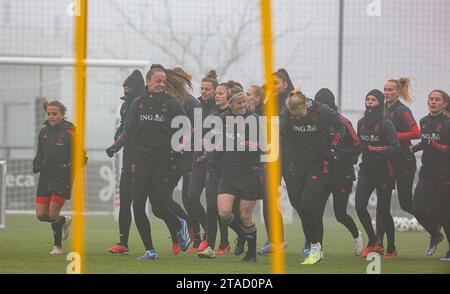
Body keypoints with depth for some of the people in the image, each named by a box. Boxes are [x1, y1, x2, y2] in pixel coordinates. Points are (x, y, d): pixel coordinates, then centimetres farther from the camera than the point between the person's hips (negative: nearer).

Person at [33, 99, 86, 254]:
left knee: (53, 214, -9)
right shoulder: (43, 132, 9)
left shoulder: (69, 132, -9)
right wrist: (37, 165, 2)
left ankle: (58, 246, 10)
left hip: (62, 178, -6)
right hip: (45, 176, 6)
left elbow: (82, 156, -7)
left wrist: (70, 165, -23)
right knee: (41, 214, 1)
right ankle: (64, 221, 32)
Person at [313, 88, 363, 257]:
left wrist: (339, 154, -22)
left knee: (340, 214, -1)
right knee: (317, 212, -7)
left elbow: (357, 147, -9)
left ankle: (356, 235, 30)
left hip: (341, 175, -4)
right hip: (322, 174, 4)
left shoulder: (342, 123, -10)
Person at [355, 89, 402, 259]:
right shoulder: (362, 122, 9)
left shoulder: (385, 124, -12)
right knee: (359, 205, -10)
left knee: (383, 210, -3)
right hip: (366, 170, 5)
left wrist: (372, 150, -26)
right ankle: (373, 242, 6)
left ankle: (391, 249, 13)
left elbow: (395, 149, -22)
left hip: (383, 172, -5)